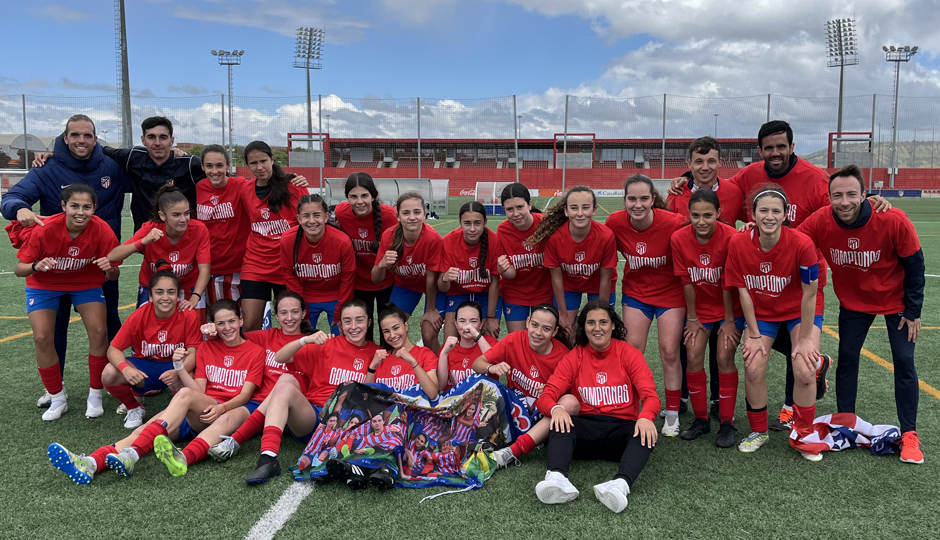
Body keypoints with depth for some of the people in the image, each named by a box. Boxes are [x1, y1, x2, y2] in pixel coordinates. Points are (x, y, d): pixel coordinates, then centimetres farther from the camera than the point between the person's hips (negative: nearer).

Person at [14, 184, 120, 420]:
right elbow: (19, 269, -22)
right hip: (44, 283, 0)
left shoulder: (102, 230, -27)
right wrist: (36, 266, -44)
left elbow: (113, 275, -16)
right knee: (42, 337, -12)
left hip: (86, 282, 1)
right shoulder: (44, 229, -30)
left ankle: (95, 396, 5)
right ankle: (57, 398, 9)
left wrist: (109, 269, -40)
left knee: (99, 332, -15)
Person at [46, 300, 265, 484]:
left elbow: (245, 395, -1)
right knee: (142, 430, -22)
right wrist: (179, 367, -7)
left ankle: (132, 455, -47)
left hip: (226, 412, -5)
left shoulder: (255, 352, 8)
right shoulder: (206, 347, 19)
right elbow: (199, 390, 9)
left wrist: (222, 408, -20)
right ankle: (91, 464, -45)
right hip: (191, 415, 5)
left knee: (185, 394, -34)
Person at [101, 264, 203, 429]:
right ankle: (134, 409, 6)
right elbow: (114, 349, -11)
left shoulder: (189, 315, -18)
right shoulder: (139, 316, -15)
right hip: (145, 366, 3)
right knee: (109, 374, -25)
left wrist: (178, 372, -38)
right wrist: (126, 368, -34)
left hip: (176, 367, -2)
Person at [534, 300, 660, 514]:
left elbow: (650, 395, -6)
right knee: (560, 425, -31)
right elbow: (546, 396, -3)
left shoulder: (629, 354, 4)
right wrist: (556, 408, -29)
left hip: (621, 427, 0)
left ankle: (621, 484, -56)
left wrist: (646, 417, -31)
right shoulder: (573, 357, 6)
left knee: (646, 434, -32)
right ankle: (556, 478, -56)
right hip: (585, 428, 1)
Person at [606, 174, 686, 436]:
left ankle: (672, 414, 16)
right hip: (635, 292, 2)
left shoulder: (672, 223, -25)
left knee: (669, 353, 0)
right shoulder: (615, 222, -16)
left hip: (670, 292, -2)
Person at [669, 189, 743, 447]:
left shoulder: (730, 237, -24)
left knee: (724, 358, -9)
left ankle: (727, 423, 5)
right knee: (693, 356, -4)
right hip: (700, 308, 3)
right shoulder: (679, 238, -17)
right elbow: (686, 282, -8)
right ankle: (701, 419, 12)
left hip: (730, 307, -2)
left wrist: (729, 321, -10)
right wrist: (693, 318, -2)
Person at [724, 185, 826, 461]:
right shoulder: (738, 244, -20)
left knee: (804, 372, -15)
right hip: (761, 311, 2)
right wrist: (754, 334, -8)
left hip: (799, 311, -2)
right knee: (753, 369, -9)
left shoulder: (802, 244, -28)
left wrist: (804, 338, -14)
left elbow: (809, 294, -19)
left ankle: (803, 436, 9)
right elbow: (743, 291, -11)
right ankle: (758, 431, 15)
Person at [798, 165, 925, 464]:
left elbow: (914, 265, -14)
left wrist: (913, 311, -9)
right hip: (853, 302, 2)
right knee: (847, 358, 4)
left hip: (895, 301, -2)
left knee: (904, 362, -1)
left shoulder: (894, 221, -27)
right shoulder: (820, 222, -24)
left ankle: (909, 435, 12)